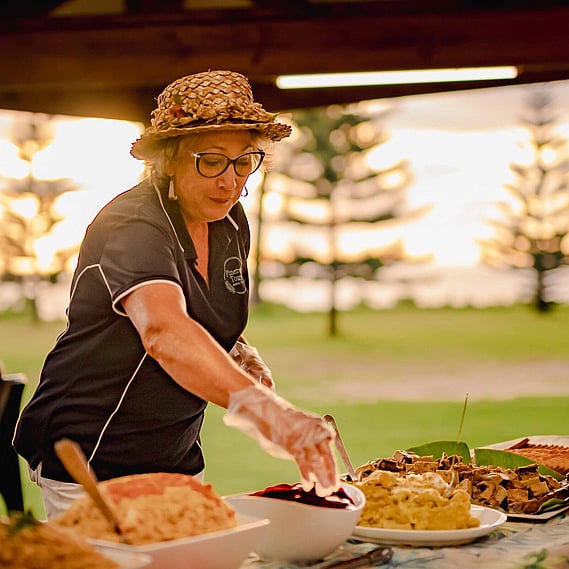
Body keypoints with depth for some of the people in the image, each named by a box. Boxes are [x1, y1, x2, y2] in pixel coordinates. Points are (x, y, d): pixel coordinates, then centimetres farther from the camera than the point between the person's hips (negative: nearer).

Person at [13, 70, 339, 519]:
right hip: (90, 466, -7)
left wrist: (239, 352, -3)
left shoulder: (232, 222, 1)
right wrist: (265, 410, -59)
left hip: (178, 458, 7)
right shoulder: (133, 225, -24)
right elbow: (163, 331, -44)